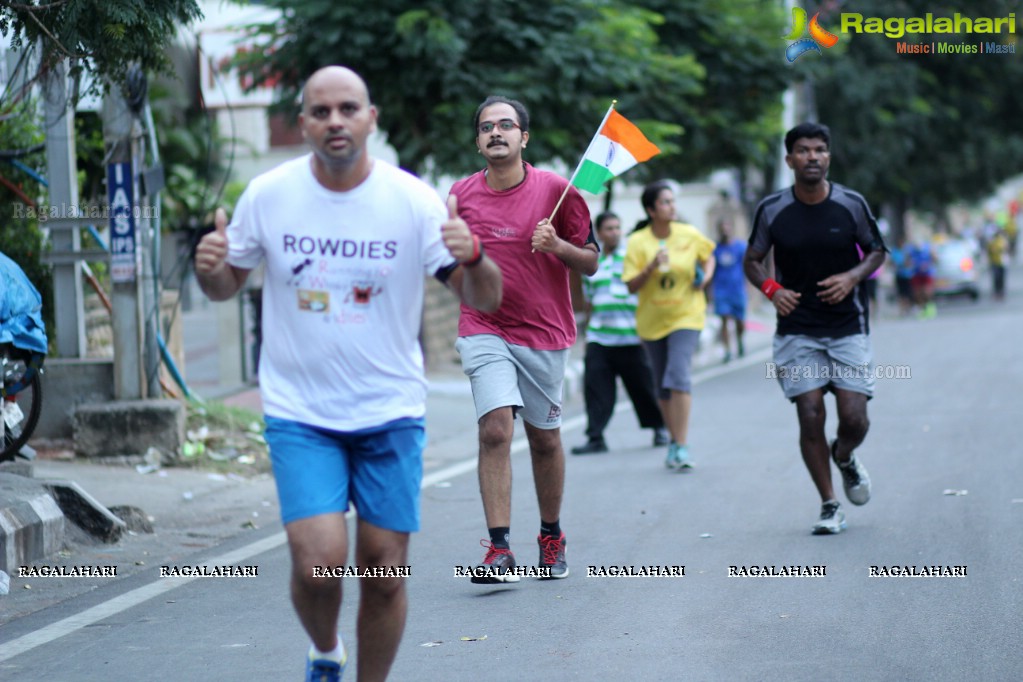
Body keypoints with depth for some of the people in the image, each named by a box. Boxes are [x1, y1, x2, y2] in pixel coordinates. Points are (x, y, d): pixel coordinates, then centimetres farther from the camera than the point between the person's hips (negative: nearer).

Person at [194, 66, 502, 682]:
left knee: (385, 570, 3)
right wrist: (211, 270, -15)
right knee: (318, 561, -14)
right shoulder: (267, 197, -4)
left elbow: (485, 299, -6)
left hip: (391, 414, 1)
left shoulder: (413, 201, -7)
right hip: (299, 415, -1)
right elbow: (228, 286, 9)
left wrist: (472, 257, -29)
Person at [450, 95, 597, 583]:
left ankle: (551, 537, 31)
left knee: (545, 439, 10)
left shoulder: (555, 190, -2)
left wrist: (558, 245, -16)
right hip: (484, 331, 0)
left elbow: (590, 263, 2)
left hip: (544, 332, 0)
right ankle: (499, 550, -18)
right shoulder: (461, 195, 4)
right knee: (495, 429, -16)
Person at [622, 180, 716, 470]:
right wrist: (651, 267, -25)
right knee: (662, 385, 10)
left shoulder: (689, 234, -4)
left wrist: (706, 275, -4)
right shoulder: (637, 242, -7)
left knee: (679, 375, -20)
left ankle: (681, 447, -20)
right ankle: (674, 440, 28)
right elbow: (631, 286, -10)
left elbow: (708, 256, 16)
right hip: (652, 321, 2)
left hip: (686, 316, -2)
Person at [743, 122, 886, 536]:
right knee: (810, 417, -7)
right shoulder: (772, 210, -3)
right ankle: (829, 506, 7)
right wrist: (771, 288, -12)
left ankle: (845, 458, 30)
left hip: (848, 327, 0)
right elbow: (752, 261, 8)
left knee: (854, 417, -7)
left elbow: (877, 252, 9)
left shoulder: (851, 204, -3)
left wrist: (853, 276, -11)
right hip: (796, 329, 0)